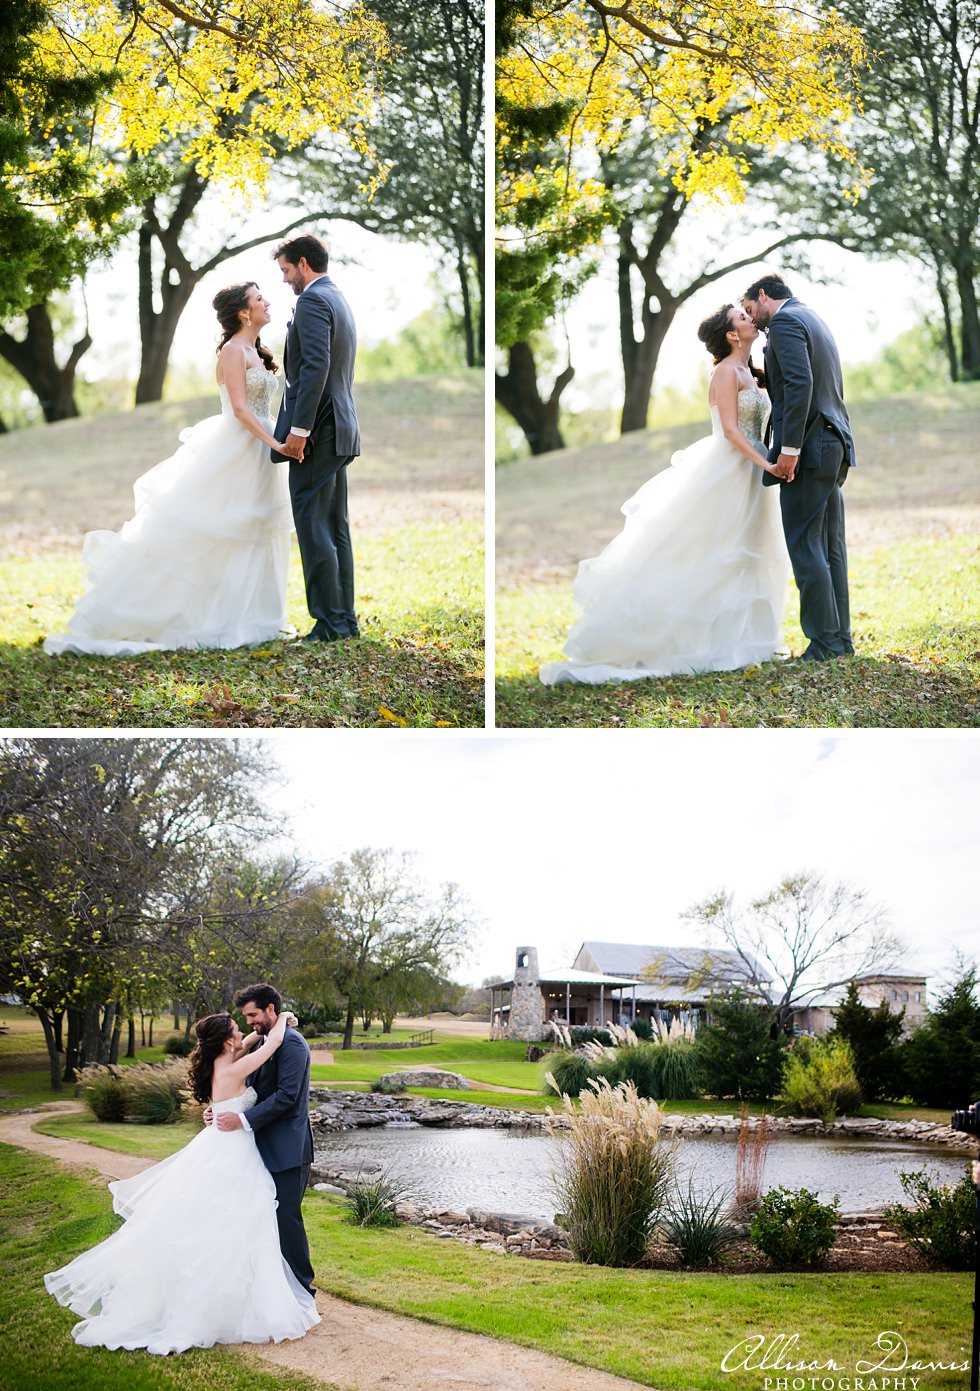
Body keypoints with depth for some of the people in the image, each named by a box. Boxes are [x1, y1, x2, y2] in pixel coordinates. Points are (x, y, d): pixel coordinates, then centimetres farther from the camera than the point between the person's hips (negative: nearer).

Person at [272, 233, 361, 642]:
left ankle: (329, 623, -8)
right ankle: (345, 619, 14)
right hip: (340, 428, 10)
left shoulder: (313, 300, -12)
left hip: (317, 430, -10)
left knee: (313, 529, -8)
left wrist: (299, 429, -23)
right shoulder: (339, 300, 19)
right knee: (336, 529, 11)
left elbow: (316, 366, -22)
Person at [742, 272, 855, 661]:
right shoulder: (814, 320, 23)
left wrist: (789, 448, -22)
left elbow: (799, 384, -20)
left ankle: (824, 641, -10)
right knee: (829, 545, 10)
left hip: (808, 448, -10)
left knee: (805, 546, -8)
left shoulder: (783, 321, -8)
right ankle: (840, 638, 11)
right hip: (834, 445, 10)